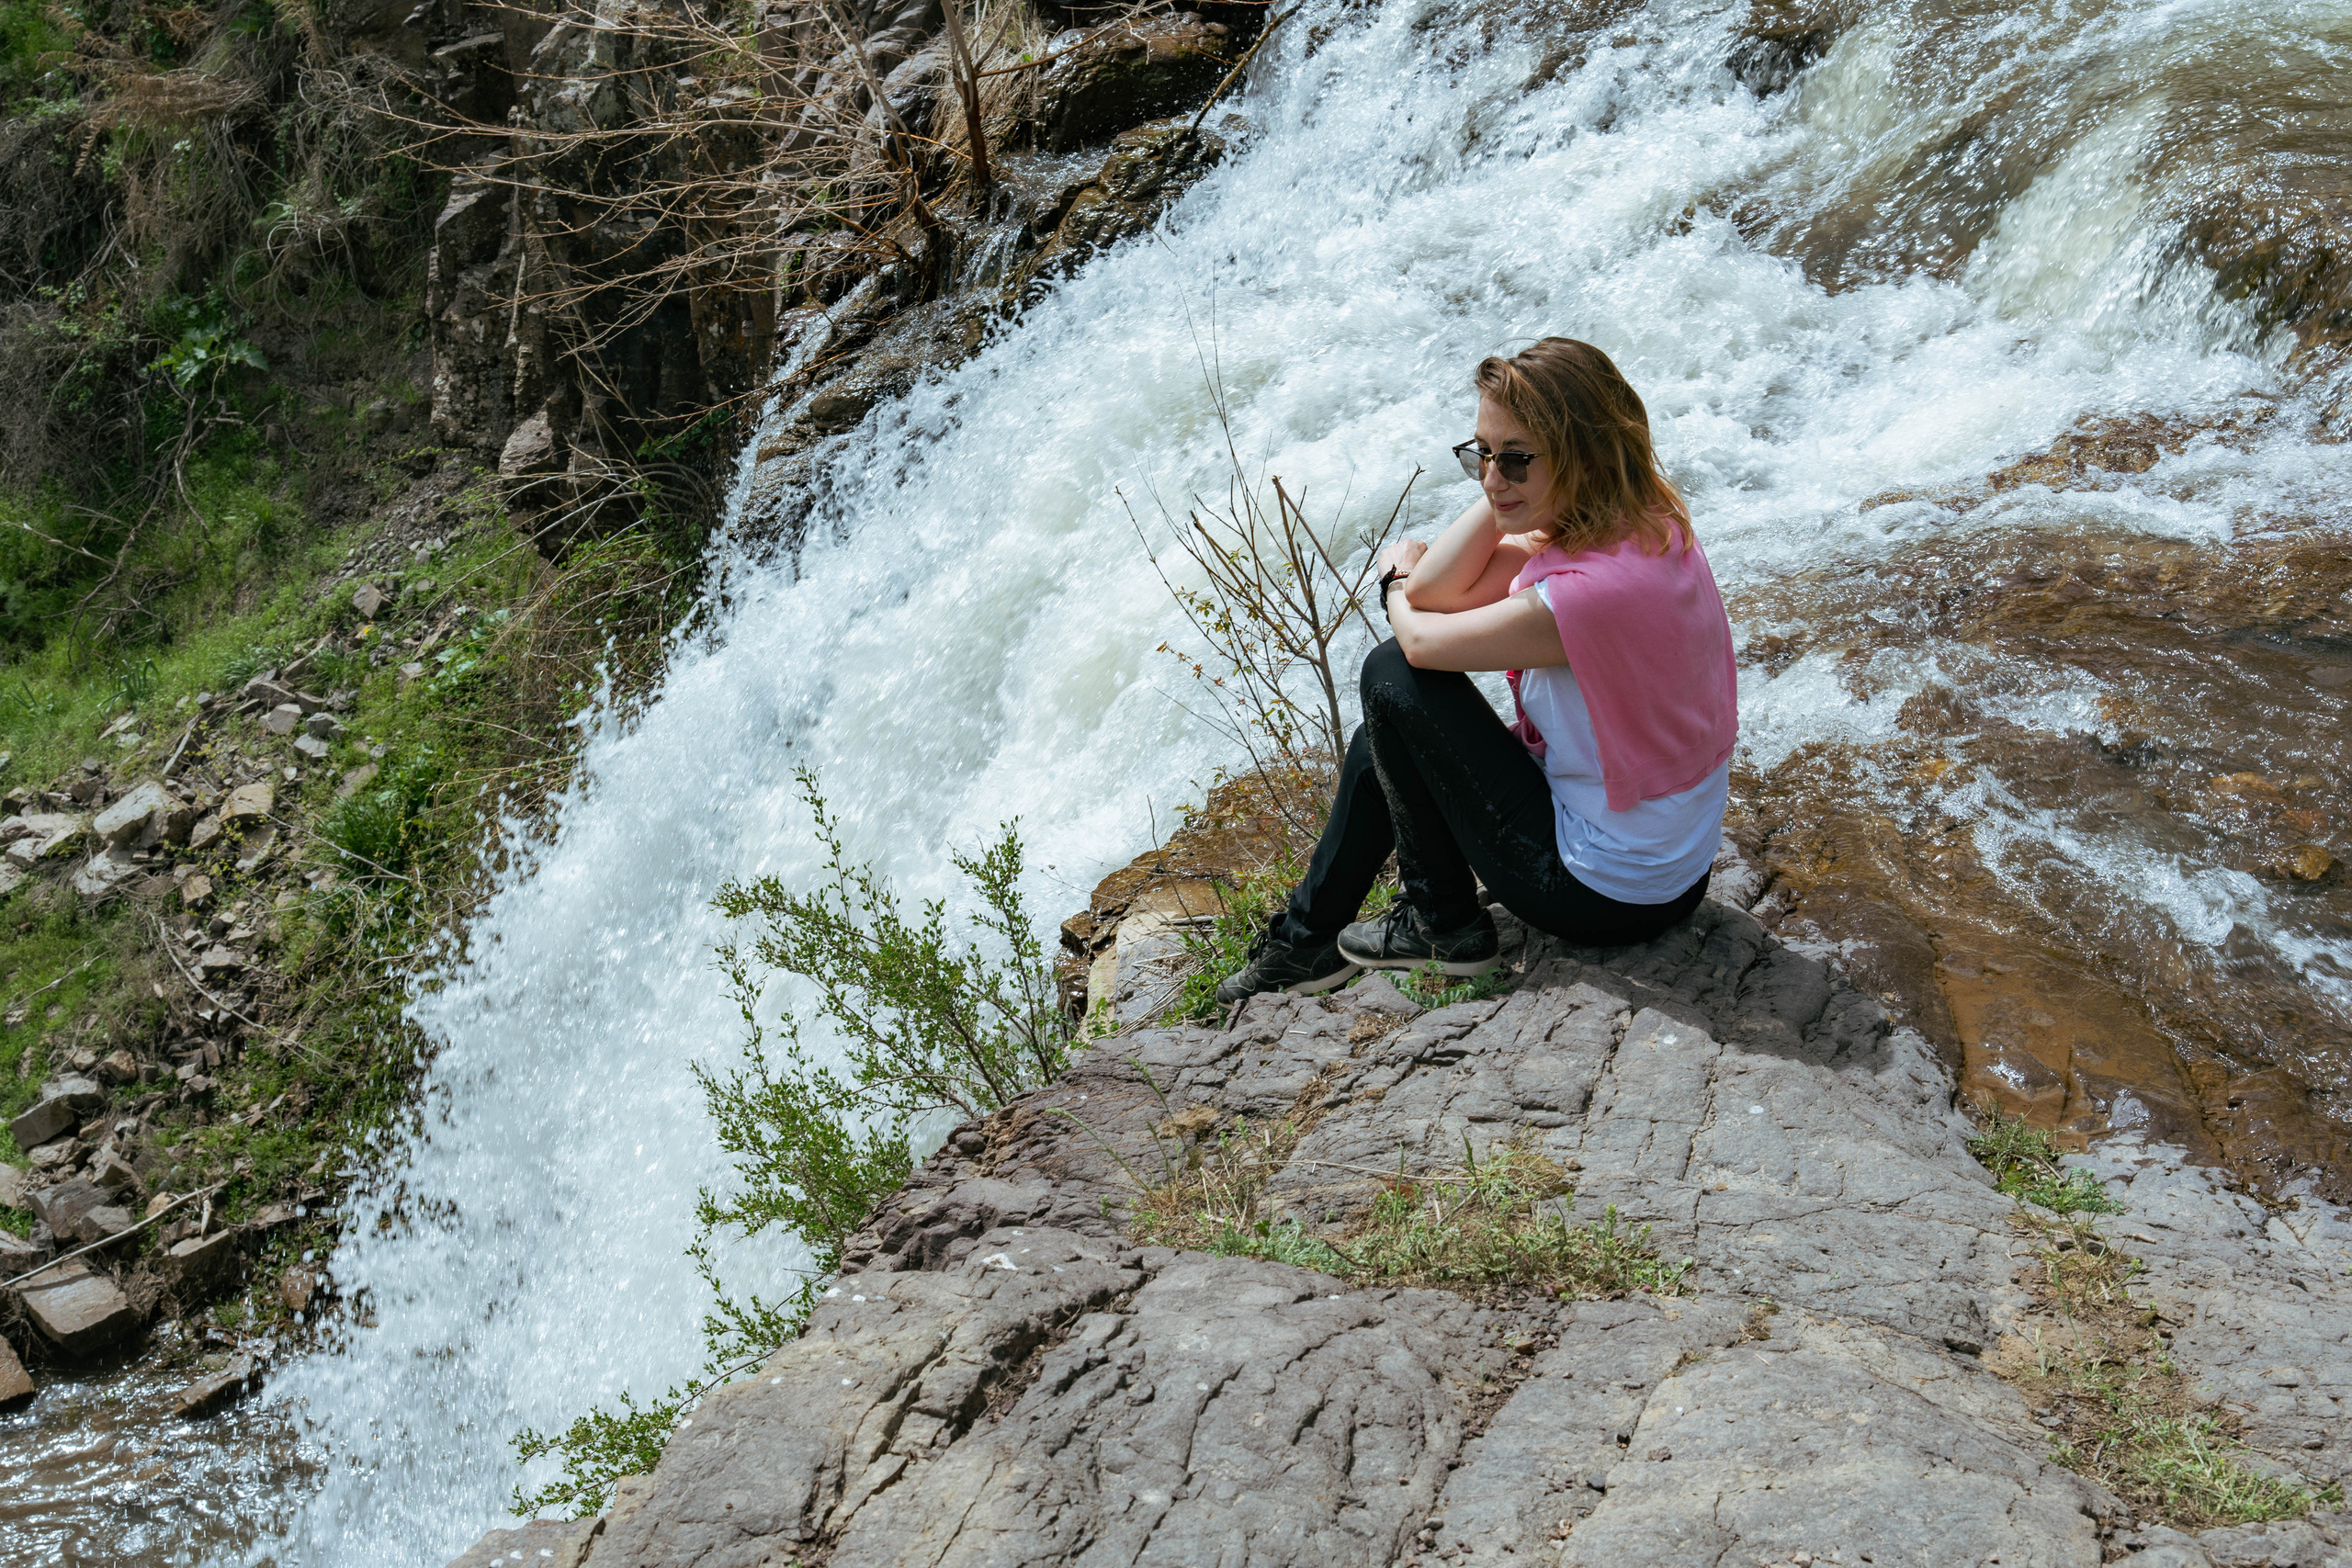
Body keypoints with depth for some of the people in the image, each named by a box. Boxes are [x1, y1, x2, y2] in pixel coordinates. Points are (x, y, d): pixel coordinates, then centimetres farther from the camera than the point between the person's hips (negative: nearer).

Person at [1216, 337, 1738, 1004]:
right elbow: (1437, 590, -2)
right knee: (1385, 741, 19)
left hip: (1604, 892, -9)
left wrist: (1395, 578, 4)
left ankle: (1443, 924, 10)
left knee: (1392, 676, -6)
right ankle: (1306, 939, 35)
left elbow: (1422, 639, -16)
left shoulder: (1594, 592, -33)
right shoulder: (1639, 522, -4)